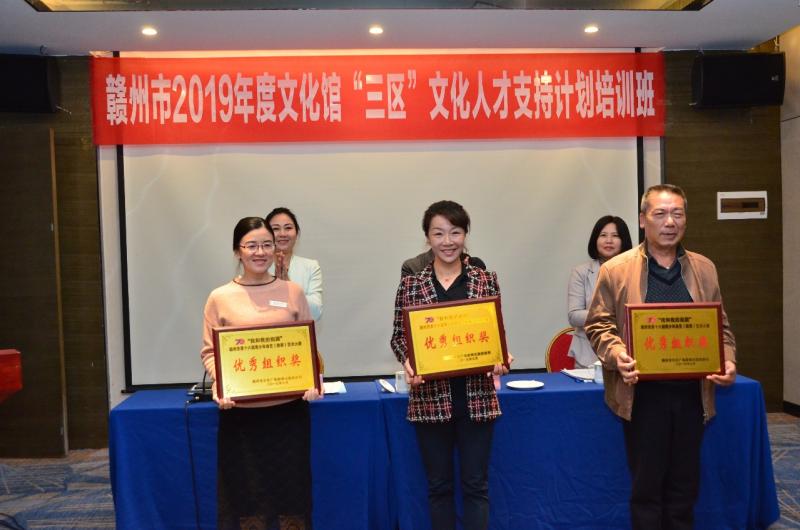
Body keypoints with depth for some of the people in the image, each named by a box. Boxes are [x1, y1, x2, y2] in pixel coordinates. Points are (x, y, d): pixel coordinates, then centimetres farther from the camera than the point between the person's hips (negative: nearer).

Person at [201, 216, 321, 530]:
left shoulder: (293, 292, 4)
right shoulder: (220, 298, 0)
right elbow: (209, 351, 1)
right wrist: (219, 382, -16)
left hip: (289, 408, 1)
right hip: (240, 411, -1)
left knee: (290, 487, 11)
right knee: (244, 490, 8)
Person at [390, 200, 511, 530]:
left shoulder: (486, 281, 3)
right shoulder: (411, 285, 1)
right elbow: (398, 336, 4)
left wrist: (501, 360, -13)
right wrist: (407, 361, -15)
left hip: (476, 396, 0)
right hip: (430, 397, 0)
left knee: (476, 485, 9)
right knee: (438, 485, 13)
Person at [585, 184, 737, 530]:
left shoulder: (704, 269, 10)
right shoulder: (615, 270, -1)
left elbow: (720, 326, 13)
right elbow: (598, 324, -1)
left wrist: (727, 361, -4)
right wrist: (616, 355, -19)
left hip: (692, 392, 4)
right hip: (642, 394, -3)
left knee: (685, 484, 15)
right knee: (646, 487, 7)